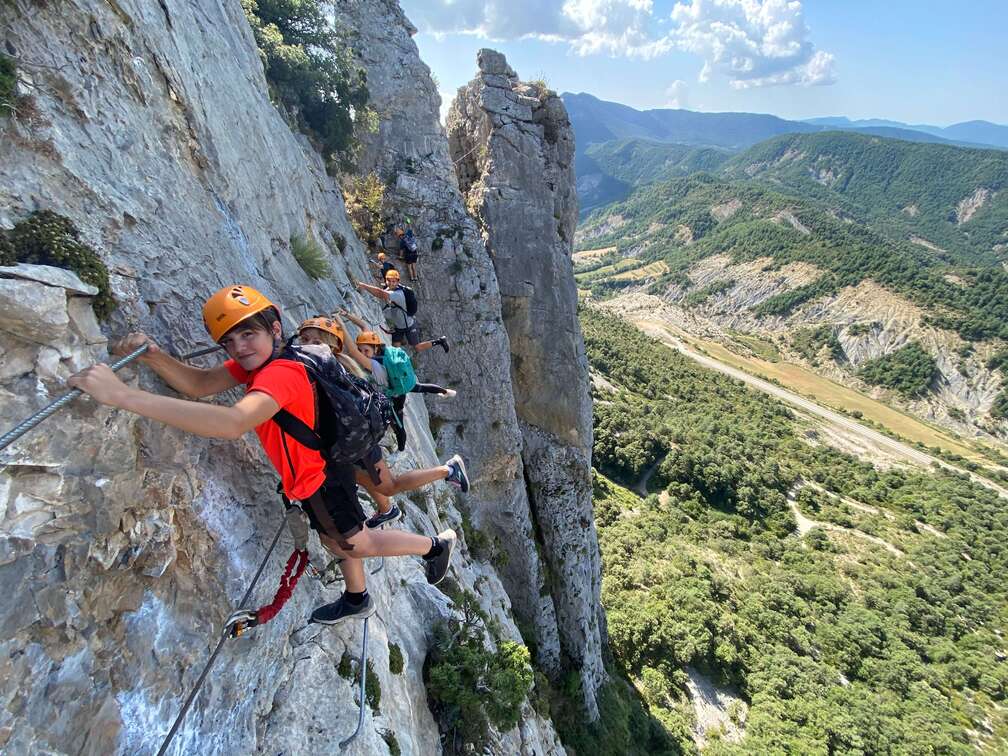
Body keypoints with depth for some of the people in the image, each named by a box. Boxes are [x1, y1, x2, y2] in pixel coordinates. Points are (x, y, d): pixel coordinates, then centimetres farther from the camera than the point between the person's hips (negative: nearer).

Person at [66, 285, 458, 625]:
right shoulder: (256, 360, -3)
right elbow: (199, 382, -11)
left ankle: (436, 543, 30)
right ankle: (356, 600, 50)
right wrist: (153, 356, -30)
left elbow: (233, 423, -52)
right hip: (319, 474, 9)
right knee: (334, 540, 26)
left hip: (321, 480, -9)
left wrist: (123, 395, -56)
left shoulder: (280, 374, -34)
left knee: (358, 544, 11)